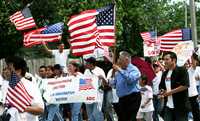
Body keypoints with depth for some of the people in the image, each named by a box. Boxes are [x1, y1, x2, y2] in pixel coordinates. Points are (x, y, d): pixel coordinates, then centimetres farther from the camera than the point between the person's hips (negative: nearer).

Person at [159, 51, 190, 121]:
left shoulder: (182, 70, -8)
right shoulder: (165, 74, 14)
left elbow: (185, 85, -18)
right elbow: (161, 86, 23)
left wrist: (170, 92, -17)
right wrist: (162, 92, -1)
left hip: (181, 106, -7)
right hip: (168, 106, 7)